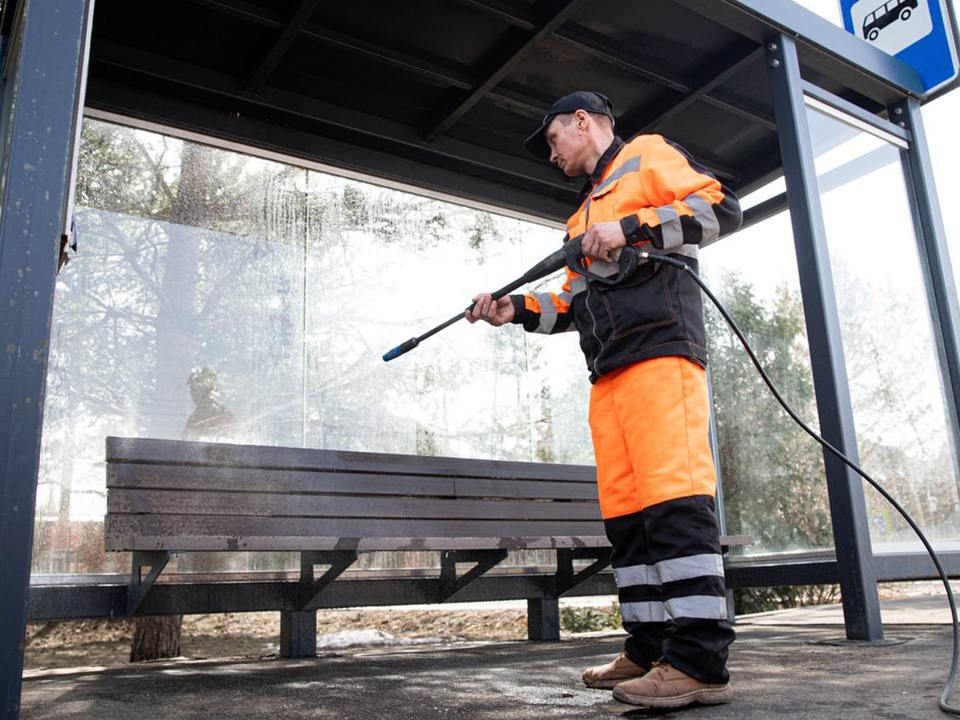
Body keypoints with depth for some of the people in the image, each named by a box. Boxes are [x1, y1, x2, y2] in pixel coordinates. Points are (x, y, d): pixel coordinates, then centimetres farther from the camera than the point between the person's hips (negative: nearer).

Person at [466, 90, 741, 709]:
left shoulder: (648, 157, 12)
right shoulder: (584, 215, 34)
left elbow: (723, 207, -3)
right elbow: (576, 303, 29)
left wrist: (631, 226, -10)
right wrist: (517, 310, 15)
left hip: (660, 348, -8)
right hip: (609, 369, 8)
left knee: (674, 496, -16)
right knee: (626, 508, 2)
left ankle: (700, 662, -15)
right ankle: (649, 652, 7)